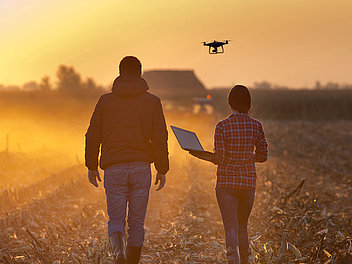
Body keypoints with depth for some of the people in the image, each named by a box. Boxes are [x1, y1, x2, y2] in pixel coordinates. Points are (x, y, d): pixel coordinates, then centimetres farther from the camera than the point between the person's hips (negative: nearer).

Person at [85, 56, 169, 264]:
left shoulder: (105, 101, 4)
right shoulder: (152, 102, 2)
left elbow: (93, 136, 4)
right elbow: (160, 139, -2)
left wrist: (91, 166, 14)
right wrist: (162, 170, 5)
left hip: (114, 169, 0)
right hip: (141, 168, 0)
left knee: (116, 219, 6)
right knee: (137, 221, 10)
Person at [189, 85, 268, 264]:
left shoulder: (222, 126, -10)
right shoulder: (256, 126, 0)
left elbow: (221, 159, -11)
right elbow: (263, 156, 6)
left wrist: (202, 156, 5)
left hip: (227, 182, -4)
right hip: (248, 181, 4)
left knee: (231, 229, -4)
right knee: (242, 226, 19)